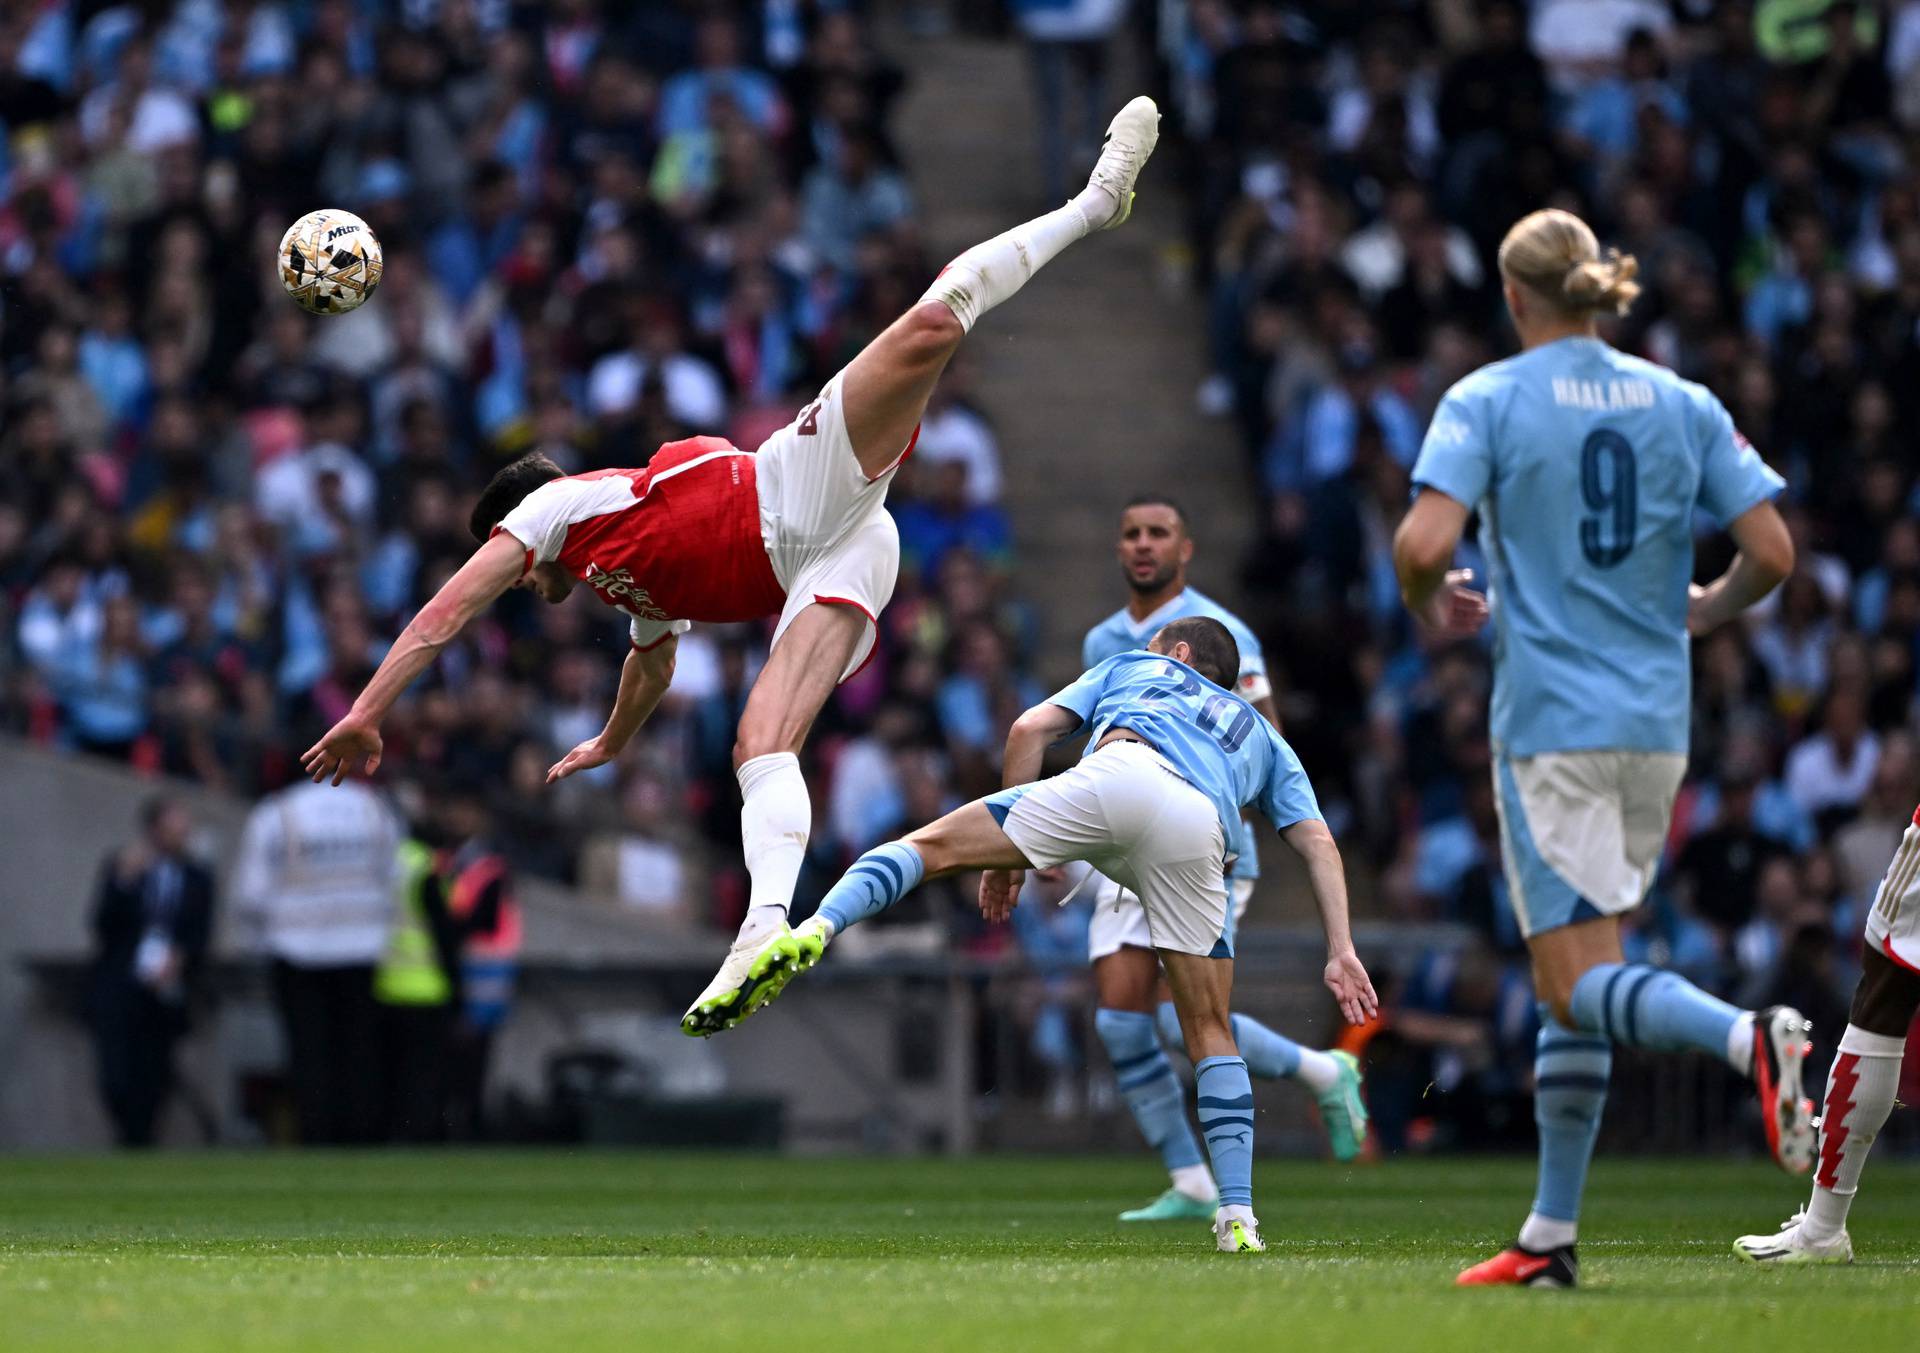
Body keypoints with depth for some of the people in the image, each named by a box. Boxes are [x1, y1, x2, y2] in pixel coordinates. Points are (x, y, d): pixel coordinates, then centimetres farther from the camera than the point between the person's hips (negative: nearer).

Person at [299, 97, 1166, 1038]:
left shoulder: (556, 506, 17)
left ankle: (1091, 204, -27)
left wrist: (367, 712, 10)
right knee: (762, 748, -19)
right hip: (827, 580, 6)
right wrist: (609, 745, 76)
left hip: (806, 491, -6)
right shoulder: (636, 590, 38)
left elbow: (447, 612, 11)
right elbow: (655, 664, 59)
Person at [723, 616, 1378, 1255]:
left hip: (1118, 774, -2)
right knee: (1210, 1032, 13)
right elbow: (1318, 841, 29)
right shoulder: (1265, 737, 43)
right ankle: (1238, 1217, 5)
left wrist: (1007, 852, 29)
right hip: (1196, 834, 2)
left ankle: (815, 929, -24)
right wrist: (1342, 952, 23)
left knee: (931, 846, 5)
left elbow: (1030, 728, 26)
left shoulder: (1133, 667, 40)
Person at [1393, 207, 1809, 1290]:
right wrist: (1707, 612, 22)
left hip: (1551, 723, -5)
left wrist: (1434, 613, 5)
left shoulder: (1488, 401, -4)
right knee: (1575, 980, 14)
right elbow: (1772, 552, 2)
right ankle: (1552, 1235, 13)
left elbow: (1423, 547, -17)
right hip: (1656, 724, 5)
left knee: (1579, 984, -7)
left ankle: (1747, 1037, -37)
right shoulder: (1683, 405, 7)